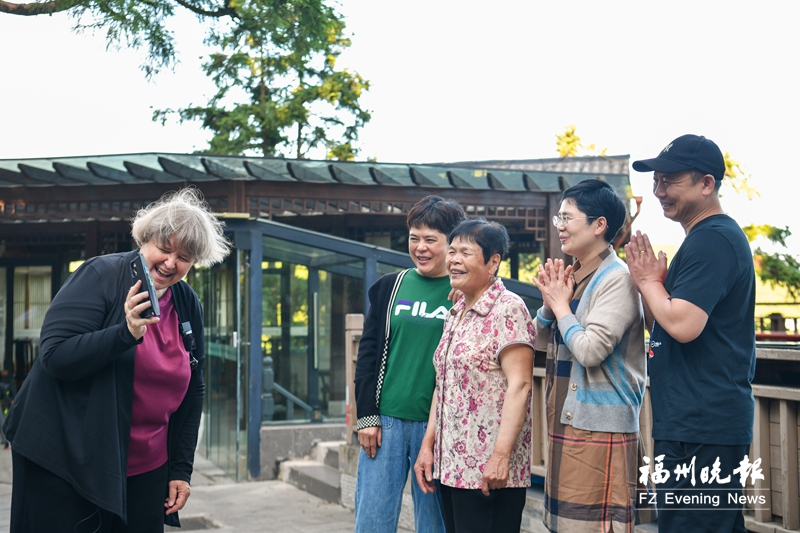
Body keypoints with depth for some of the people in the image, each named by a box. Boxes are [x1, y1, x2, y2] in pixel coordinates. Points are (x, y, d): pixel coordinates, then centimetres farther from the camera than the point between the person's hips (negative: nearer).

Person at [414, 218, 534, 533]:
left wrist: (501, 456, -22)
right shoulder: (456, 313, 15)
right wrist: (428, 444, 14)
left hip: (490, 470, -8)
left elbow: (519, 384, -17)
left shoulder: (508, 309, -10)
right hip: (451, 464, 8)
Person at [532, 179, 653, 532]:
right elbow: (541, 342, 16)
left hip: (601, 427, -9)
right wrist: (550, 303, -1)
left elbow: (591, 350, -23)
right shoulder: (571, 277, 11)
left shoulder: (617, 279, -14)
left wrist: (561, 305, -9)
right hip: (565, 421, 9)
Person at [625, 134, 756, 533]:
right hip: (700, 422, 11)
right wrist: (650, 281, 3)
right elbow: (661, 328, 21)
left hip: (700, 428, -11)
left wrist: (649, 281, -9)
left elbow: (682, 325, -25)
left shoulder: (712, 239, -15)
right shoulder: (713, 236, 18)